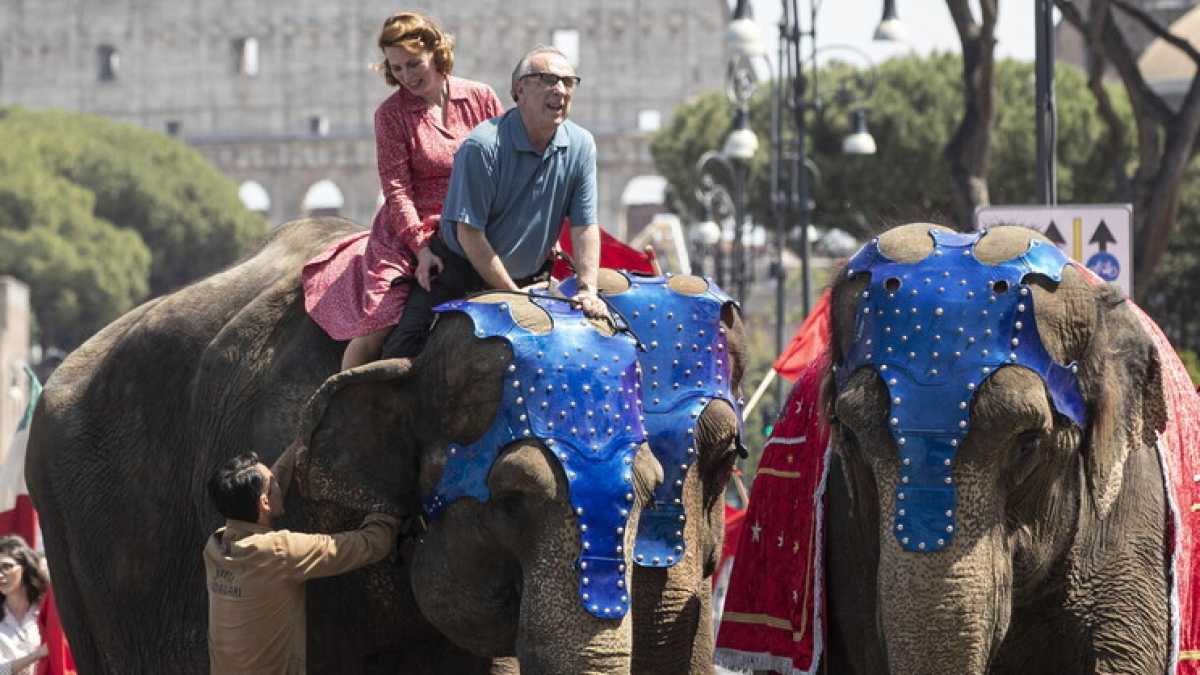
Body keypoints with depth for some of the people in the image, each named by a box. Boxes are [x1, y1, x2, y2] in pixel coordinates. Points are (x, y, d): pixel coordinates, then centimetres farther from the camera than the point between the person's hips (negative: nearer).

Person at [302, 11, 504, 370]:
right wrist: (422, 249, -17)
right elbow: (397, 189, -6)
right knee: (377, 327, -19)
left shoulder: (481, 98, 6)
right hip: (407, 232, -2)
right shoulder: (392, 114, 0)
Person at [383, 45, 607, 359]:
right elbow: (469, 233, -21)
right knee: (403, 355, -19)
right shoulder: (482, 147, -22)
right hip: (461, 272, -5)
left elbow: (585, 226, -4)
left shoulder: (581, 146, -5)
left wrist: (588, 290, -18)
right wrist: (514, 297, -18)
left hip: (527, 278, 5)